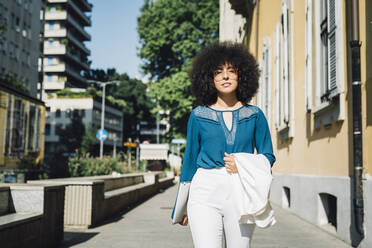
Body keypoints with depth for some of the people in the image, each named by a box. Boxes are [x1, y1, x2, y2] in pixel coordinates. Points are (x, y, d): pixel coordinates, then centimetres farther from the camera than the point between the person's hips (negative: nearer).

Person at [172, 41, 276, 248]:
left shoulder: (254, 115, 8)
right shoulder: (198, 115, 6)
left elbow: (268, 156, 12)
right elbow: (190, 159, 12)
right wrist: (181, 206, 15)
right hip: (205, 193, -1)